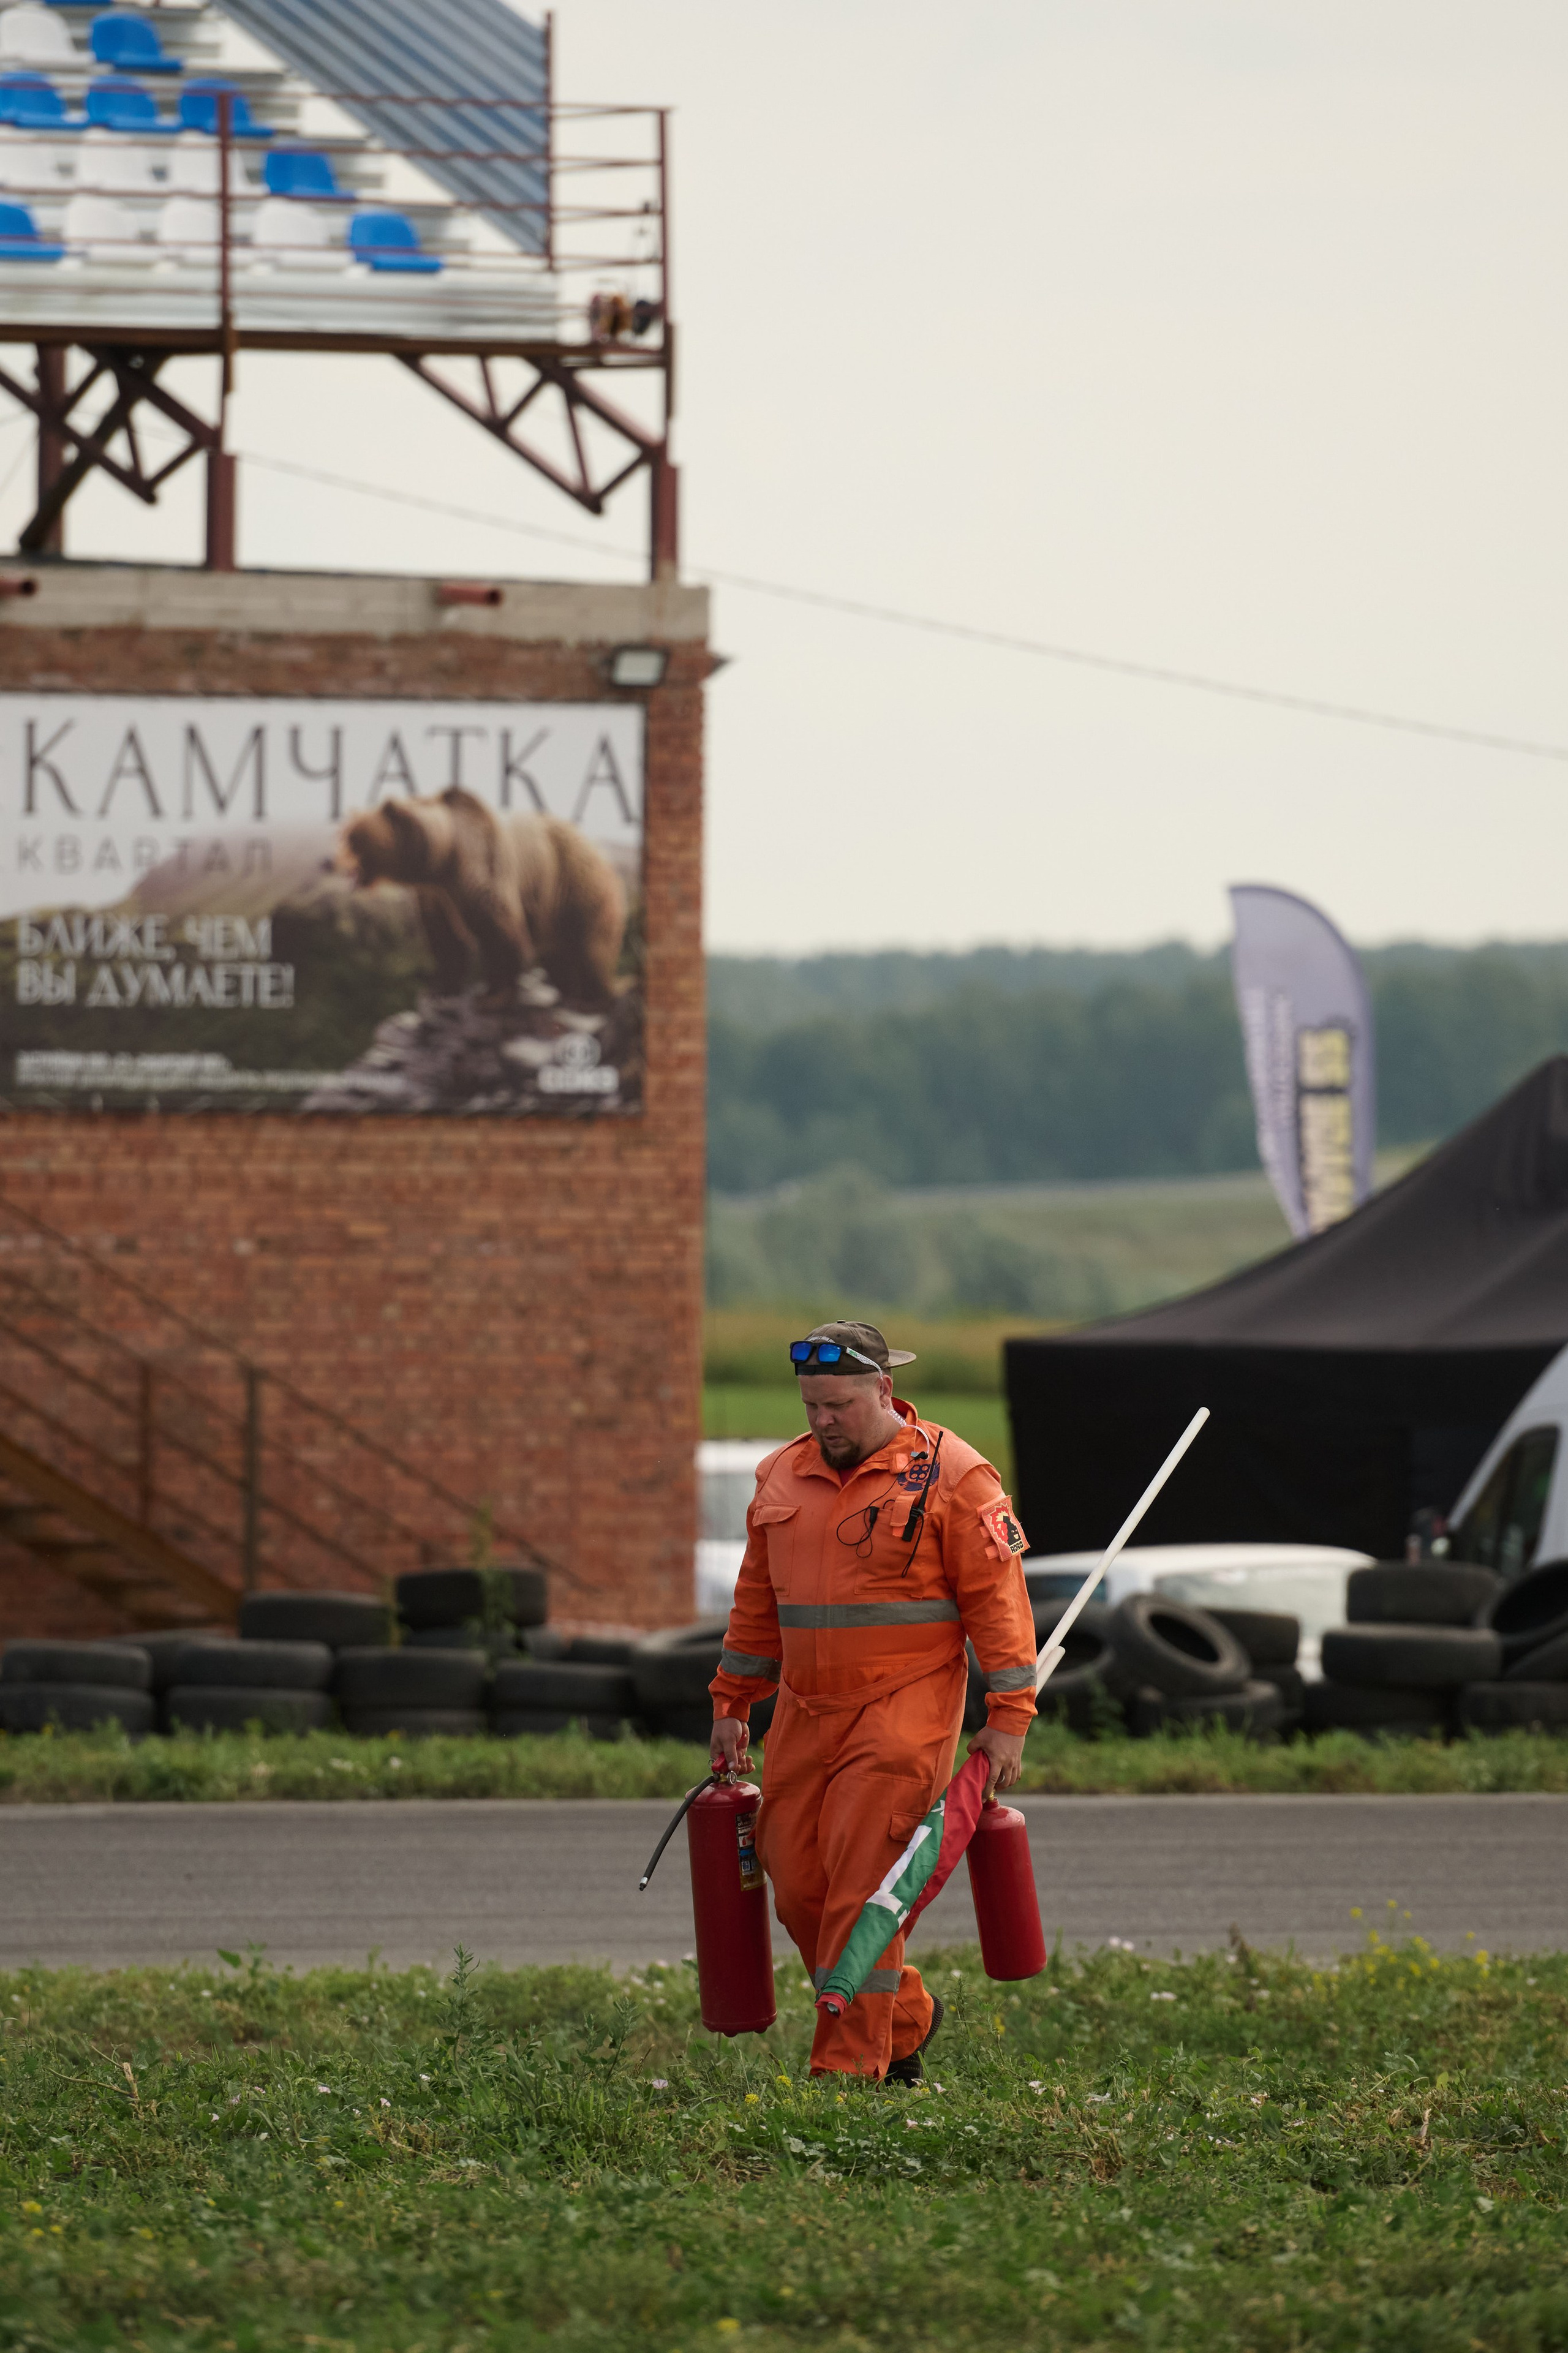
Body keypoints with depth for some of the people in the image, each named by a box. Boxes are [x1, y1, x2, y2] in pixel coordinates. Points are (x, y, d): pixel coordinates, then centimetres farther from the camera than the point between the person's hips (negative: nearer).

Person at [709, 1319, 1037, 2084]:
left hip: (903, 1709, -6)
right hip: (805, 1717, 6)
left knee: (862, 1886, -13)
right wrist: (732, 1705, 19)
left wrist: (1008, 1718, -11)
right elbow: (758, 1603, 21)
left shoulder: (949, 1476, -6)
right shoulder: (782, 1478, 12)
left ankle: (850, 2065, -10)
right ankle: (905, 2019, 24)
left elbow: (995, 1598, -7)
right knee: (799, 1890, 4)